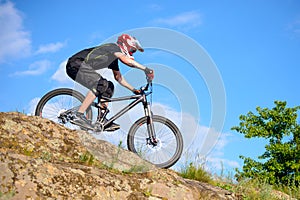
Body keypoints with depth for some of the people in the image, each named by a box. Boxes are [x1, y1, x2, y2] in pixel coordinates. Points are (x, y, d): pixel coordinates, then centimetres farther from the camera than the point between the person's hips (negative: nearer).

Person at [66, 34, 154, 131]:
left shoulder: (114, 58, 20)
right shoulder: (113, 47, -8)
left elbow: (118, 77, 28)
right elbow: (126, 60, -26)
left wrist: (133, 89, 22)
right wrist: (145, 69, -27)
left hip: (81, 66, 10)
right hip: (76, 65, -10)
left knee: (109, 87, 9)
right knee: (101, 84, -27)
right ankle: (79, 116, -28)